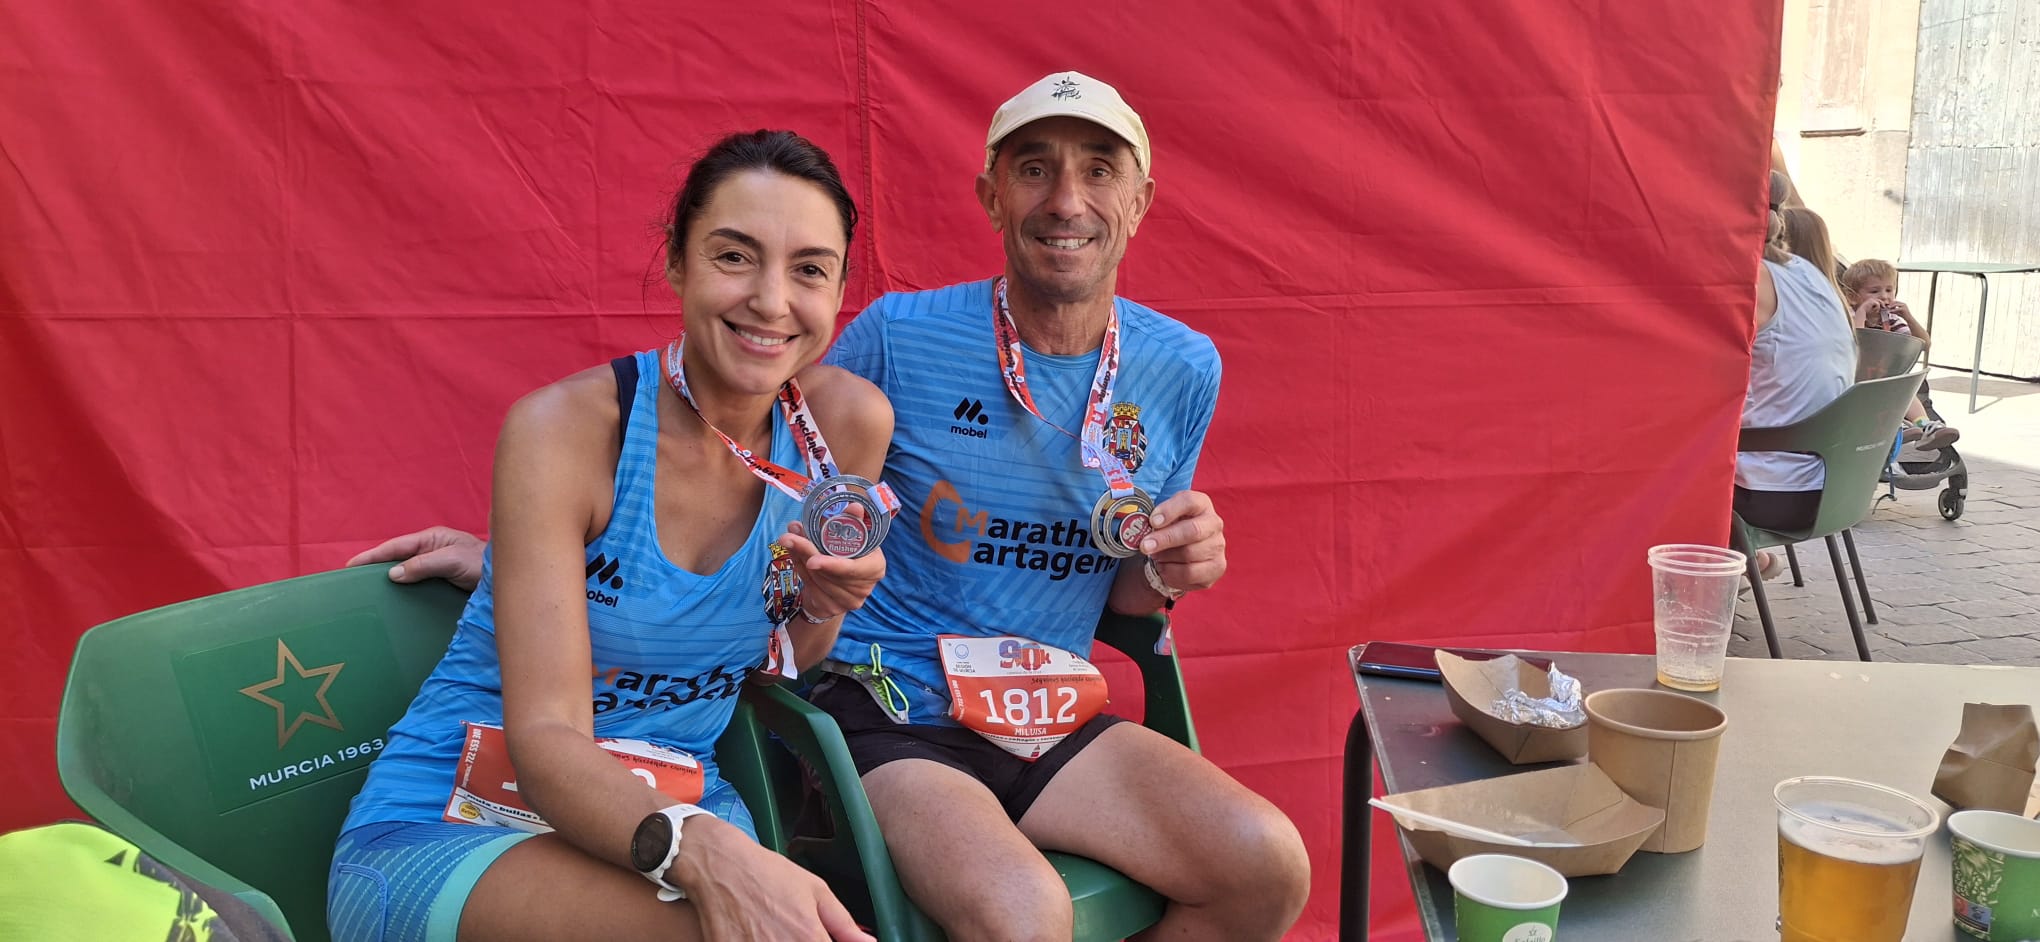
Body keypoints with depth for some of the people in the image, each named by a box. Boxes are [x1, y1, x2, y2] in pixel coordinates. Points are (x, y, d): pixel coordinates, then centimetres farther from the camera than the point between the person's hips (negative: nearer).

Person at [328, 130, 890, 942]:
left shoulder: (847, 424, -4)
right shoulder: (563, 429, -16)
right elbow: (546, 739, -22)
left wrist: (821, 607, -11)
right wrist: (704, 853, -40)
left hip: (682, 821, 5)